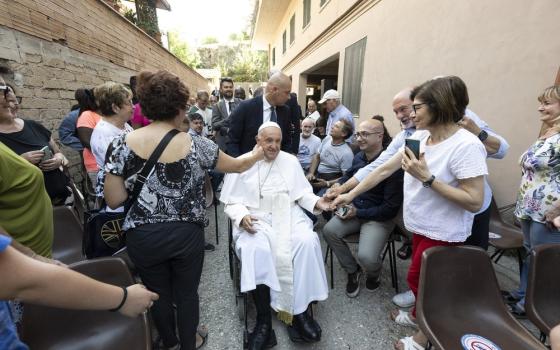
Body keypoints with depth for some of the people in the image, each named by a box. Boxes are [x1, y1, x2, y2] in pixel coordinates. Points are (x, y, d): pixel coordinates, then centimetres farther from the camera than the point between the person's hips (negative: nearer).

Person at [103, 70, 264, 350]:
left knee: (159, 294, 24)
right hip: (187, 235, -1)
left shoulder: (122, 145, -9)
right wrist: (257, 154, 21)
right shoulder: (196, 145, -12)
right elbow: (237, 166, 1)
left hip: (143, 237, 2)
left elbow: (114, 201, -7)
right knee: (187, 294, 21)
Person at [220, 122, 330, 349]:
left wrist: (316, 202, -9)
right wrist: (242, 216, -17)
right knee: (256, 250, -32)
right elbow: (232, 201, 2)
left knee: (307, 242, -26)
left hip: (289, 216, 2)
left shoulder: (290, 161, 12)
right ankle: (264, 320, -17)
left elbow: (302, 193, 11)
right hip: (255, 220, -2)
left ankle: (300, 311, -12)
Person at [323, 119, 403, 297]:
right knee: (329, 230, -16)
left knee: (366, 256, -25)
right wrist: (339, 183, 2)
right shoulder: (358, 157, -1)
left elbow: (391, 207, -20)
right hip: (354, 209, 6)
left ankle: (374, 273, 17)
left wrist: (358, 213, -17)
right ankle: (353, 271, 8)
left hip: (379, 218, -6)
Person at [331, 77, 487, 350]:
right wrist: (350, 195, 1)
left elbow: (474, 202, -24)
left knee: (418, 278, 9)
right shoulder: (419, 137, -1)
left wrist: (426, 178, -30)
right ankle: (418, 314, 48)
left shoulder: (467, 146, -24)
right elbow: (384, 170, 0)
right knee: (421, 278, 22)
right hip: (419, 225, 6)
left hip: (443, 233, -6)